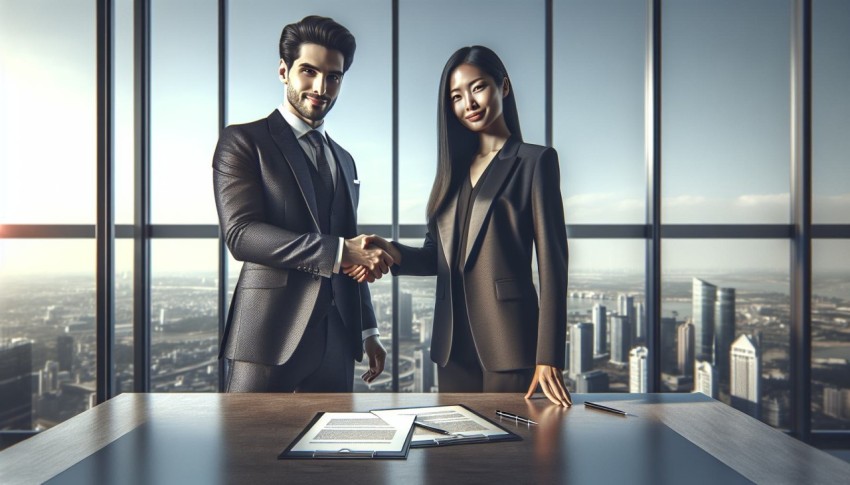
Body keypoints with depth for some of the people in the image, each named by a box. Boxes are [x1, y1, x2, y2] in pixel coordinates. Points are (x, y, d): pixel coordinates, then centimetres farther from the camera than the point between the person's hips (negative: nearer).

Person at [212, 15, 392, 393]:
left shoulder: (344, 160, 19)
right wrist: (337, 252, -21)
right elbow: (241, 234, -14)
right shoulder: (243, 141, -1)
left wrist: (368, 330, 18)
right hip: (269, 336, -5)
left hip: (336, 339, 6)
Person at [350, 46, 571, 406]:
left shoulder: (534, 161, -1)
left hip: (508, 338, -5)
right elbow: (437, 254, 13)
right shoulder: (456, 167, 15)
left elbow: (552, 262, -8)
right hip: (453, 341, 5)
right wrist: (394, 254, -8)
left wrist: (548, 358, -13)